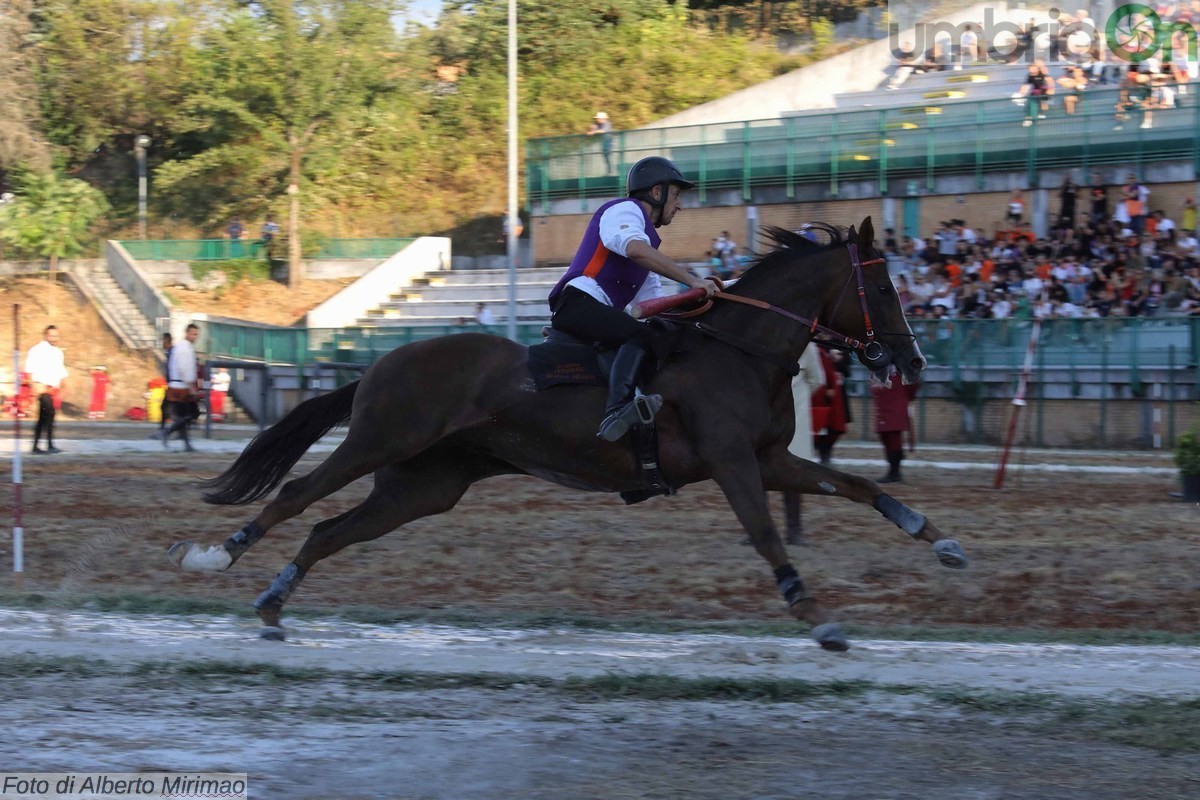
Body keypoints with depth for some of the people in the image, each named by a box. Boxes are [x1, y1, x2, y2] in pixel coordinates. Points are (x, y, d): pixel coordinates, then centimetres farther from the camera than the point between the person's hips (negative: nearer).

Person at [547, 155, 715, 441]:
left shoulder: (646, 234, 31)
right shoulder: (624, 210, -1)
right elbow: (634, 249, -25)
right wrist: (692, 281, -26)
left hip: (600, 312, 11)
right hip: (578, 301, -11)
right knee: (640, 334, -31)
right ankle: (616, 412, -51)